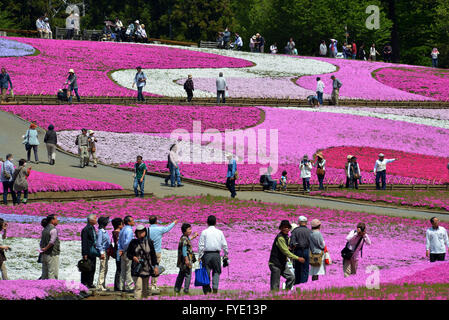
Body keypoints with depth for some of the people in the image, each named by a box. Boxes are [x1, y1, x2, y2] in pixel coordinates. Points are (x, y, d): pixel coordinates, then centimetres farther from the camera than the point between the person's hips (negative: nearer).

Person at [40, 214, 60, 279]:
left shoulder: (44, 230, 12)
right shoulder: (53, 229, -13)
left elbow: (41, 243, 14)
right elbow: (52, 242, -22)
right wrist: (45, 249, -11)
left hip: (44, 255, 8)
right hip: (52, 255, -8)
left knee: (45, 275, 11)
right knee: (53, 274, -6)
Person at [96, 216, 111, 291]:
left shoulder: (104, 231, 15)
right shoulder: (100, 232, -13)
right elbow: (98, 243, -16)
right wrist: (102, 253, -19)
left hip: (106, 252, 10)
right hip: (103, 252, -10)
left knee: (105, 269, 11)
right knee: (103, 269, -10)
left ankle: (103, 285, 16)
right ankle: (99, 286, -9)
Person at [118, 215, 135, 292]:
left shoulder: (123, 230, 12)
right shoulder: (129, 230, -16)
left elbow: (119, 240, 11)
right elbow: (127, 242, -23)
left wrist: (120, 249, 3)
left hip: (123, 253, 8)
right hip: (128, 252, -8)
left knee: (123, 270, 12)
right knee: (128, 270, -3)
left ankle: (121, 287, 15)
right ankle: (128, 287, -1)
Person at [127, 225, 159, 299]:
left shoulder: (149, 242, 5)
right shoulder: (133, 243, 1)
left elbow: (153, 255, 9)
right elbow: (128, 254, 8)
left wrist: (155, 266, 3)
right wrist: (133, 257, -13)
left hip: (147, 268, 2)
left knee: (145, 288, 12)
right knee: (138, 287, -14)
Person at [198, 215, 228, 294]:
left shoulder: (204, 232, -1)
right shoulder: (219, 232, 4)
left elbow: (201, 245, -3)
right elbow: (224, 245, 7)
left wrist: (200, 256, 1)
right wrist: (225, 254, 18)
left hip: (207, 254, -1)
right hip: (216, 254, 1)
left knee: (206, 272, 4)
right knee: (216, 271, 11)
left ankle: (206, 290, 2)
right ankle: (215, 287, -7)